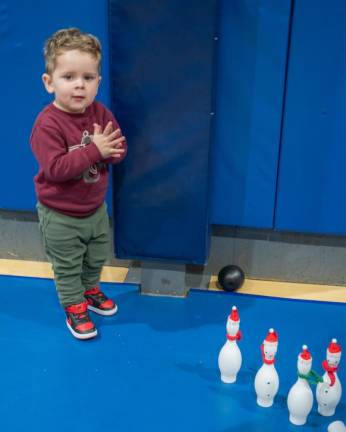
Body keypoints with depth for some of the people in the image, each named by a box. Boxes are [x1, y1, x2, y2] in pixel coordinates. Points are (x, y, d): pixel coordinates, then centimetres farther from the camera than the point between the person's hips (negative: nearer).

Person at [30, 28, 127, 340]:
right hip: (60, 215, -6)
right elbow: (56, 168, -34)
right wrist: (94, 150, -36)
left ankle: (90, 290, 52)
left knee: (97, 258, 26)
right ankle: (74, 306, 35)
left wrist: (107, 149, -30)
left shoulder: (101, 114, -8)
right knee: (68, 267, 14)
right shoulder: (48, 124, -27)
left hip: (96, 208, 6)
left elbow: (120, 149, -7)